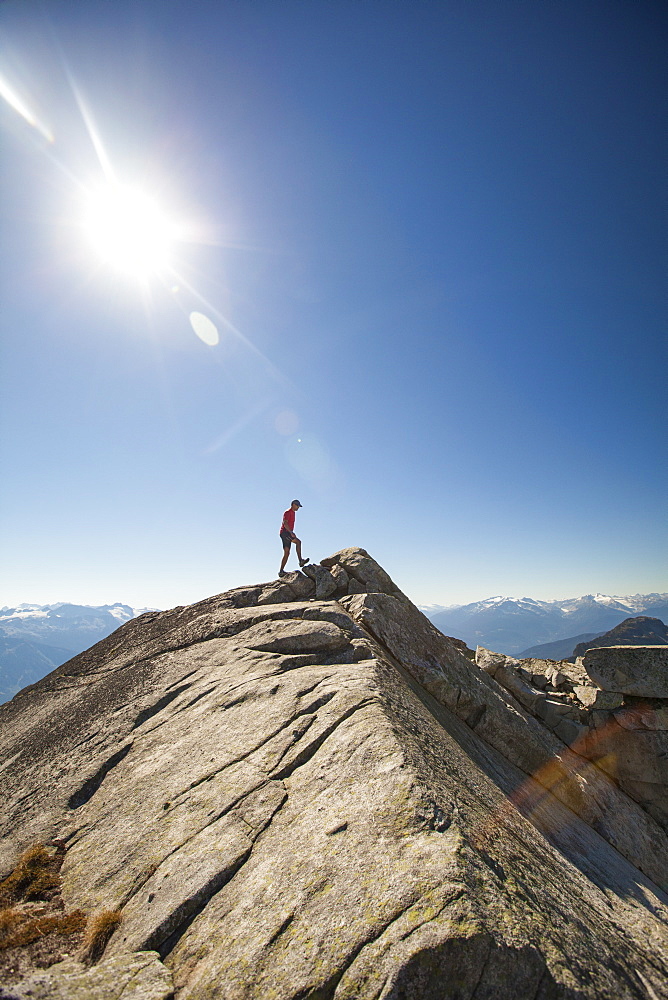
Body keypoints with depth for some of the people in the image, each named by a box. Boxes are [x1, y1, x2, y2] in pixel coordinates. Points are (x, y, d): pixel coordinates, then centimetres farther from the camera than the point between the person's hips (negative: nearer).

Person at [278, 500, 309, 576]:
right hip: (284, 532, -10)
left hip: (288, 533, 10)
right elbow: (285, 523, -19)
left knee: (287, 553, 4)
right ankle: (300, 560, -30)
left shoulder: (293, 513, 25)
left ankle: (281, 571, 2)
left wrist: (292, 534, 22)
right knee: (298, 541, -24)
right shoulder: (288, 512, -6)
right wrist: (291, 532, -27)